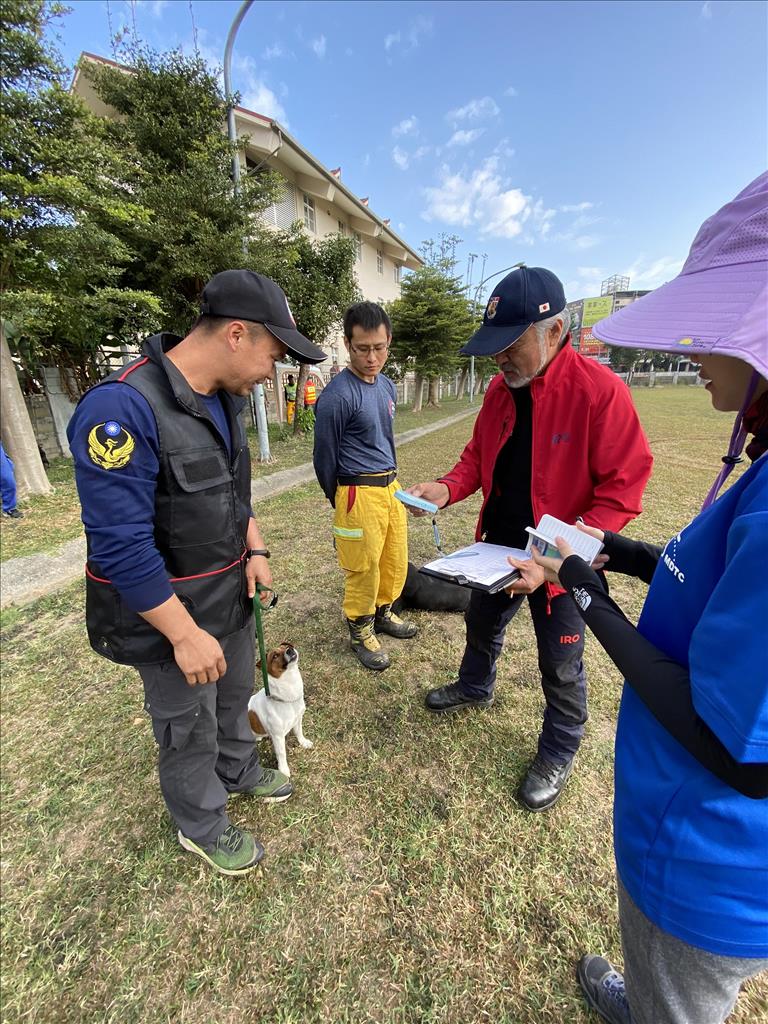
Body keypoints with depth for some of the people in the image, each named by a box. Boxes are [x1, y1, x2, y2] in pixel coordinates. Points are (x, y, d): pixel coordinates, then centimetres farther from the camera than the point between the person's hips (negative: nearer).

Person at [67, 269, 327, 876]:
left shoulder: (226, 399, 2)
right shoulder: (122, 408, -27)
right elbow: (120, 546, -27)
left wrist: (255, 551, 2)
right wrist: (185, 635, -21)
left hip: (233, 594, 8)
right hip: (170, 613, -7)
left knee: (235, 697, 28)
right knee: (190, 730, 17)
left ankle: (240, 771, 57)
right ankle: (202, 828, 46)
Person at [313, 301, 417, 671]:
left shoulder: (387, 386, 8)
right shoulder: (337, 395, -16)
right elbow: (325, 458, -7)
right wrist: (340, 502, 6)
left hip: (391, 486, 8)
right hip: (360, 492, -8)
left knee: (396, 560, 18)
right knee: (364, 568, 5)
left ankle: (382, 612, 41)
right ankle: (361, 631, 28)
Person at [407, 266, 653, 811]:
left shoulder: (599, 389, -21)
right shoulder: (501, 388, -1)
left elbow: (622, 489, -21)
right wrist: (448, 489, -12)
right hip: (498, 547, 6)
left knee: (561, 668, 13)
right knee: (482, 625, 26)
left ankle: (558, 755, 41)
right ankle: (475, 688, 57)